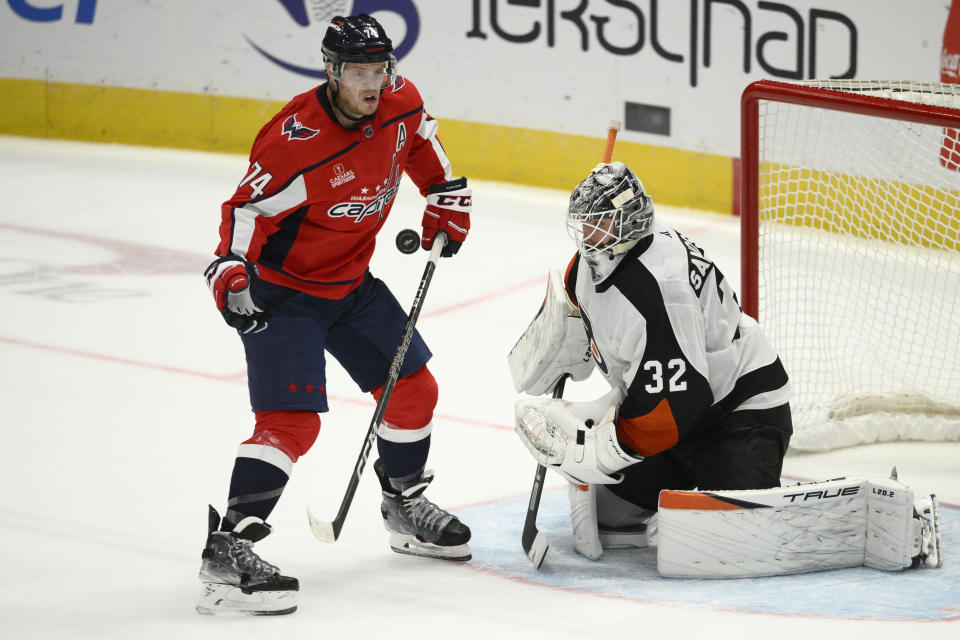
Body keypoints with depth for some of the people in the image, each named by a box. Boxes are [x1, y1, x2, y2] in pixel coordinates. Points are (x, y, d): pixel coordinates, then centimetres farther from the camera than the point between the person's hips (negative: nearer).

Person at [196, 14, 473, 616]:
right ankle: (227, 550, -21)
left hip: (352, 281, 8)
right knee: (292, 422, -20)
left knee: (414, 389, 14)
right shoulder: (297, 140, -30)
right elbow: (248, 209, -26)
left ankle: (405, 505, 38)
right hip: (281, 289, -8)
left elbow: (419, 136, 17)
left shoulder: (399, 102, -8)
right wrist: (231, 272, -40)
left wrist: (445, 194, 16)